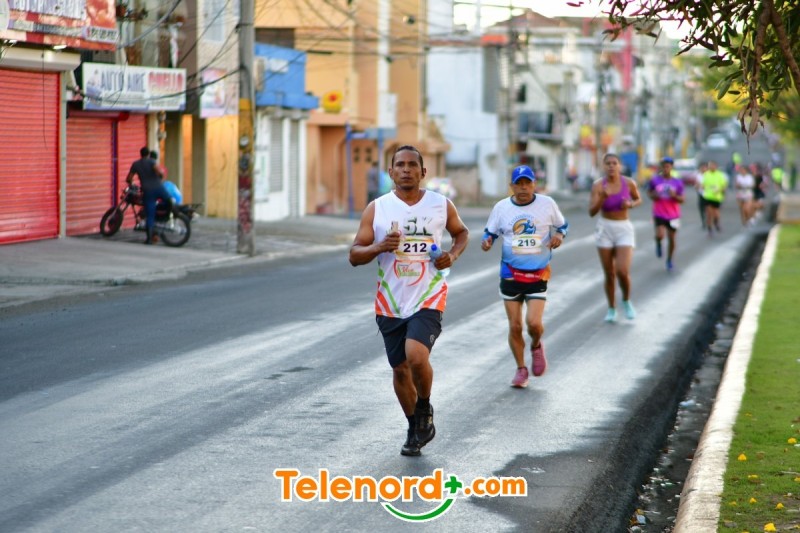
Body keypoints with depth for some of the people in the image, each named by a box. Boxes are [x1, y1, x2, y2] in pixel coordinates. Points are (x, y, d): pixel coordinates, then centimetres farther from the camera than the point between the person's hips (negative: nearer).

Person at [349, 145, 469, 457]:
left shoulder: (442, 205, 0)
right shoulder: (376, 209, -1)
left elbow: (461, 232, 20)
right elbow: (354, 256, -1)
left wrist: (453, 254, -1)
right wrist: (379, 247, -21)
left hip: (428, 299, -2)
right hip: (390, 303, 2)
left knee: (416, 355, -24)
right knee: (400, 368, 9)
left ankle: (425, 410, 5)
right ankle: (415, 429, 30)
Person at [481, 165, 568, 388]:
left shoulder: (547, 204, -1)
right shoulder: (501, 207, 0)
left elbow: (562, 225, 12)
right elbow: (490, 232, 10)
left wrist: (559, 236, -10)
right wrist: (487, 242, -13)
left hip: (539, 274, -1)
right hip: (510, 273, 1)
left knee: (534, 323, -14)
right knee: (515, 326, 2)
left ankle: (536, 346, 22)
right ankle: (521, 369, 21)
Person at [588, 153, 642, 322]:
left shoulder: (629, 183, -7)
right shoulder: (598, 185, -10)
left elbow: (638, 199, 12)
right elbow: (592, 212, -16)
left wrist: (631, 204, -10)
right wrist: (603, 197, -33)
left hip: (624, 229, 0)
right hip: (604, 229, 0)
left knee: (623, 271, -14)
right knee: (609, 274, 5)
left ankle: (626, 301, 15)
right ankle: (611, 309, 24)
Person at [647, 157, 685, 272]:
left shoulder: (678, 182, -2)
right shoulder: (654, 180, -3)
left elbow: (682, 200, 1)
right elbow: (649, 192, 13)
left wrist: (674, 195, -20)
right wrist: (653, 195, -10)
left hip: (673, 216, 1)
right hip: (659, 214, -1)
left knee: (671, 238, 6)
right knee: (660, 235, -21)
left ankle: (669, 260, 26)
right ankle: (658, 244, 17)